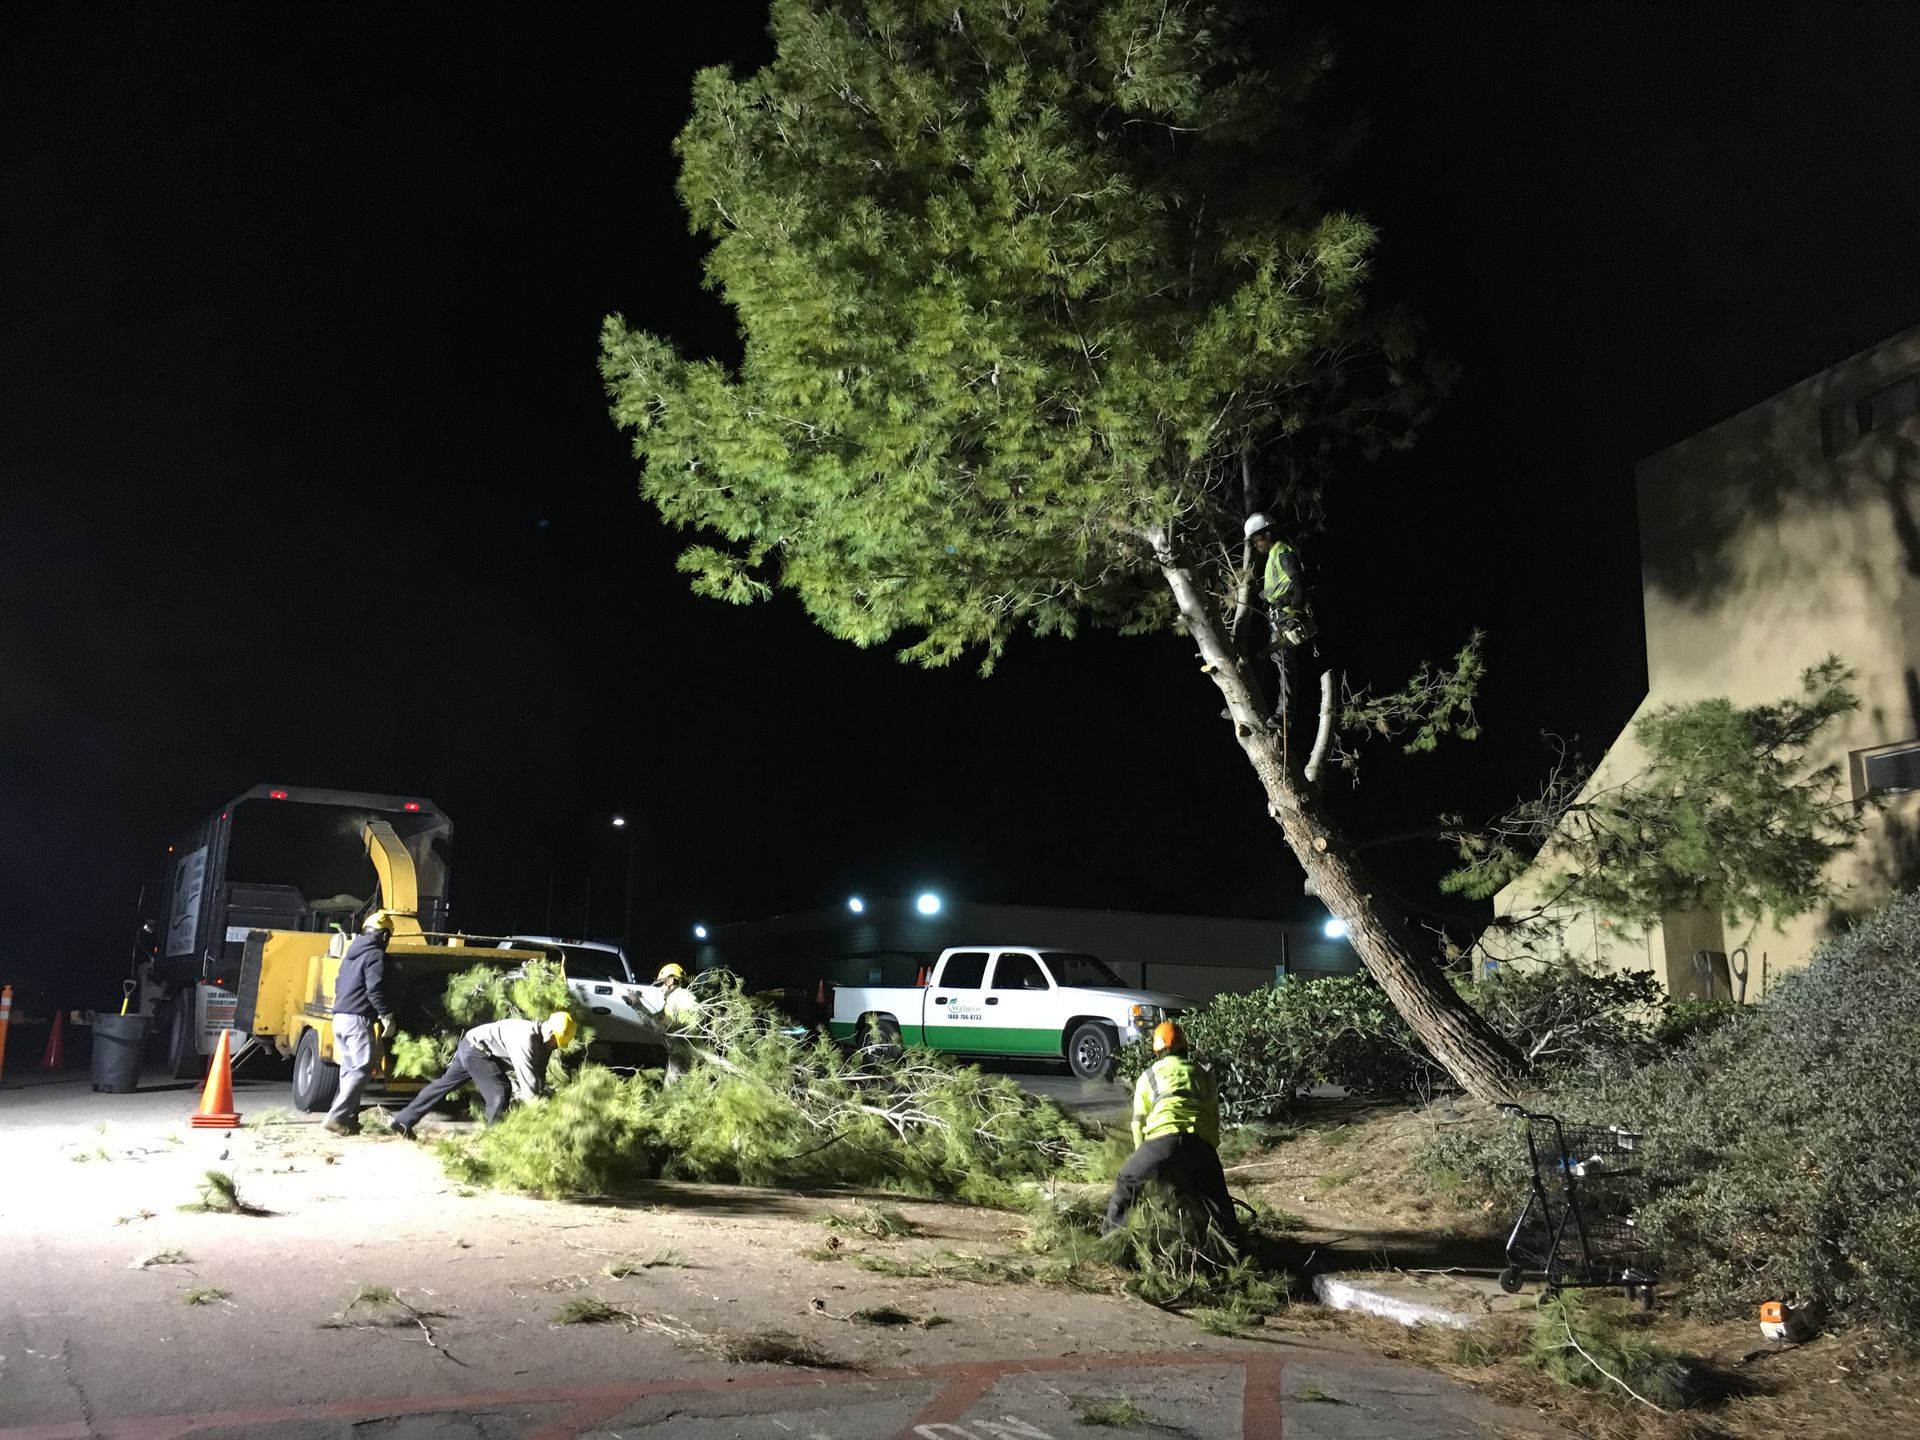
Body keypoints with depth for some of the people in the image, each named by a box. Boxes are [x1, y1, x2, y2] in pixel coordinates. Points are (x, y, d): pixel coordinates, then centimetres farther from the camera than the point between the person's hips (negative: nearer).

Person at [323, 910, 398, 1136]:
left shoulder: (352, 953, 19)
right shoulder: (375, 954, -9)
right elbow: (375, 989, -18)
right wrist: (386, 1015, -16)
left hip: (340, 1017, 9)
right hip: (358, 1019, -9)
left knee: (349, 1069, 12)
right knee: (361, 1069, -8)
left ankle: (347, 1119, 12)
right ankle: (336, 1118, -15)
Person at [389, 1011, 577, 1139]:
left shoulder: (541, 1041, -1)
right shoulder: (526, 1039, -30)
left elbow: (538, 1076, 4)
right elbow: (528, 1081, -29)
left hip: (471, 1048, 10)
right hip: (476, 1049, -10)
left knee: (444, 1085, 18)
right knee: (499, 1095, -14)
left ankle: (403, 1122, 27)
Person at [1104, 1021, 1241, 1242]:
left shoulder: (1148, 1076, 20)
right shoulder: (1202, 1075, 27)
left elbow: (1139, 1121, 19)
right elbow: (1214, 1117, 26)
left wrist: (1143, 1155, 29)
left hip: (1162, 1140, -2)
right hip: (1200, 1143, 2)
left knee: (1126, 1183, 19)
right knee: (1217, 1200, 19)